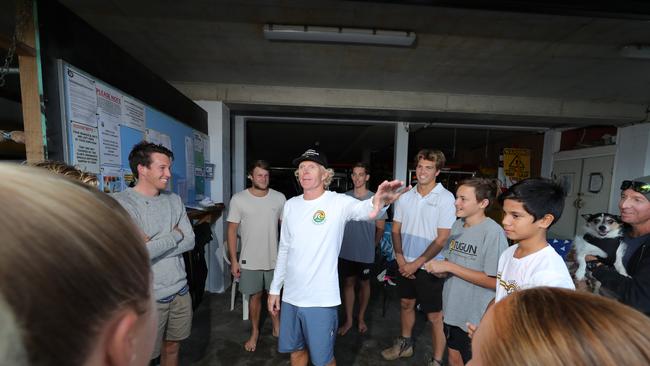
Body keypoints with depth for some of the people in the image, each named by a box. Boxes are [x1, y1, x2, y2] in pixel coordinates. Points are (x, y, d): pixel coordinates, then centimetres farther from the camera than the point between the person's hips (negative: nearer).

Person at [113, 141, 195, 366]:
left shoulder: (174, 200, 2)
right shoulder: (121, 203, -16)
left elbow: (190, 241, -2)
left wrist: (154, 245, -15)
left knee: (172, 348, 23)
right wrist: (174, 234, -11)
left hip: (180, 291, 5)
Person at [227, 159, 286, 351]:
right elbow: (232, 230, -5)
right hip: (250, 261, -1)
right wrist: (234, 260, -6)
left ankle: (277, 327, 41)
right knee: (255, 296, 15)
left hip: (275, 259, 1)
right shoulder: (238, 199, -10)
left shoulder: (279, 198, -6)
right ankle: (255, 332, 39)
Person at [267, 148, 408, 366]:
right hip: (290, 296, 5)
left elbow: (362, 209, -37)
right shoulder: (290, 205, 2)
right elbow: (284, 249, 9)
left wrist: (377, 203, -61)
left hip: (321, 299, -4)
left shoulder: (338, 202, -14)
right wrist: (275, 288, 13)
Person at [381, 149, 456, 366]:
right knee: (406, 304, 21)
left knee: (434, 315, 8)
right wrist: (400, 259, -5)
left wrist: (416, 263, -14)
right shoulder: (405, 196, 1)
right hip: (405, 264, 5)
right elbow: (396, 229, 6)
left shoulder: (446, 198, -13)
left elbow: (442, 239, -14)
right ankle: (405, 344, 43)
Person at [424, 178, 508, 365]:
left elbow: (494, 282, -23)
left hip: (477, 317, -6)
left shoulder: (493, 232, -22)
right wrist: (440, 268, -9)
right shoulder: (457, 225, 0)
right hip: (452, 309, 6)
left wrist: (449, 267, -24)